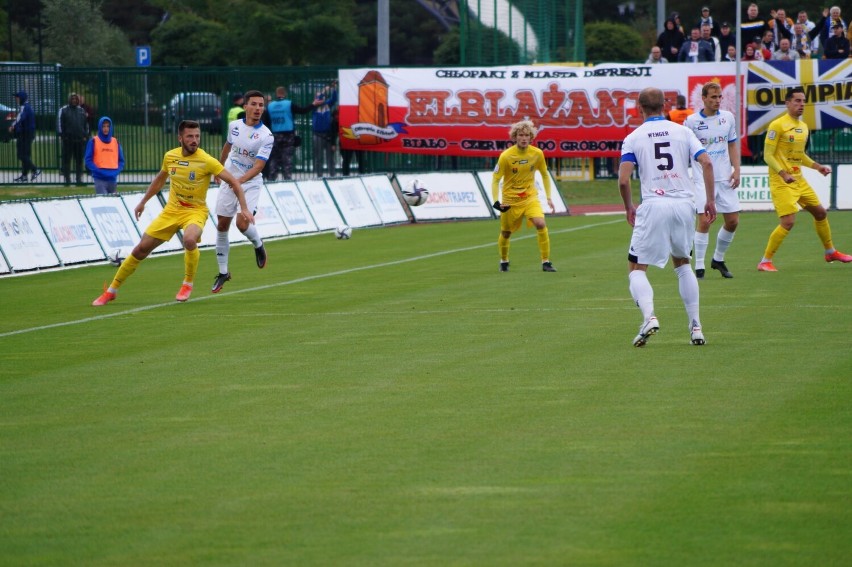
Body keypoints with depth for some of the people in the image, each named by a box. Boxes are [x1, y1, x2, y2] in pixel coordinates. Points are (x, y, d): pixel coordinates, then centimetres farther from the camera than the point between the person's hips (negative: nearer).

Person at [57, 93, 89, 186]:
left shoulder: (82, 111, 13)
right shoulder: (64, 110, 2)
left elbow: (86, 124, 18)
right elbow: (59, 122, -2)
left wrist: (85, 135, 9)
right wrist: (61, 134, -10)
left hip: (80, 139, 3)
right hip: (68, 139, -3)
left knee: (79, 160, 5)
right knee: (66, 159, -1)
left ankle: (79, 178, 10)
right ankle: (66, 178, 3)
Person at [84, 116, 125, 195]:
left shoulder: (115, 142, 11)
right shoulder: (94, 142, 0)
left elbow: (121, 160, 13)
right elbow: (88, 161, -4)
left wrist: (116, 171, -5)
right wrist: (99, 171, -15)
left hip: (113, 179, 4)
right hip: (100, 179, -4)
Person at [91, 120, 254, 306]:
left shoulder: (206, 161, -17)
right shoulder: (170, 156, -2)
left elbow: (234, 182, -12)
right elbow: (160, 180, 18)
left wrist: (244, 208, -20)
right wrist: (143, 202, 22)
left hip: (195, 211, -4)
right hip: (171, 210, 4)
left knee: (189, 240, -37)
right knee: (141, 249, 1)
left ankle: (188, 284, -10)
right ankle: (111, 291, 17)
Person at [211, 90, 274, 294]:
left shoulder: (266, 136, -15)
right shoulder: (234, 126, 0)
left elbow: (258, 166, -22)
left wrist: (241, 180, -37)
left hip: (250, 185, -4)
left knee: (242, 223, -21)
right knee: (222, 226, 2)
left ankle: (258, 244, 14)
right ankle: (223, 273, 16)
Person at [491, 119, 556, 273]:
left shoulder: (537, 154, -8)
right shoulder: (506, 156, -16)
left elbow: (545, 175, 8)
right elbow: (495, 180, -9)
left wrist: (549, 198, 4)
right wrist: (496, 202, -20)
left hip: (530, 197, 1)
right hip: (510, 200, -1)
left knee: (541, 224, -22)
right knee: (506, 233, 10)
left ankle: (546, 262, -13)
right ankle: (504, 261, 40)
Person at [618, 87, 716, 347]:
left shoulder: (633, 138, 2)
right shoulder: (683, 131, 8)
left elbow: (623, 180, -6)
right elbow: (706, 163, -2)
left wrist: (629, 208, 10)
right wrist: (710, 200, 5)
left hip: (653, 206, -3)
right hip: (684, 204, 3)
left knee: (636, 268, 5)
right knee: (682, 263, 23)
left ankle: (649, 316, -23)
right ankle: (695, 325, 15)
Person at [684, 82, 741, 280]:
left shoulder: (728, 117, 6)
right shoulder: (692, 121, -6)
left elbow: (732, 145, 14)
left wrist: (736, 170, 4)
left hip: (725, 178, 5)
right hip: (703, 179, -5)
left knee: (733, 221, 4)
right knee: (704, 221, -13)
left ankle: (718, 259, 25)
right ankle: (699, 267, -6)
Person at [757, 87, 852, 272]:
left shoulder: (803, 126, 12)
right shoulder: (778, 125, -13)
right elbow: (768, 155, -15)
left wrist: (817, 166, 11)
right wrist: (784, 174, -26)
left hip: (799, 180, 8)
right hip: (781, 182, -8)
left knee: (820, 212, 16)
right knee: (788, 222, -17)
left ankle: (830, 252, 36)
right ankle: (765, 261, -7)